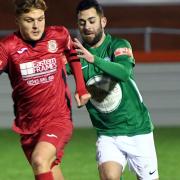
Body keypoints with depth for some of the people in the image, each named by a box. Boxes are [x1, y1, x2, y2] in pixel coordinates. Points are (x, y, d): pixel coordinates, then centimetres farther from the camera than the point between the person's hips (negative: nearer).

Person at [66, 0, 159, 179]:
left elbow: (125, 72, -29)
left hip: (137, 131, -2)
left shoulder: (118, 45, -9)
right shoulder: (76, 53, 1)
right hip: (107, 135, 2)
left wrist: (94, 59, -45)